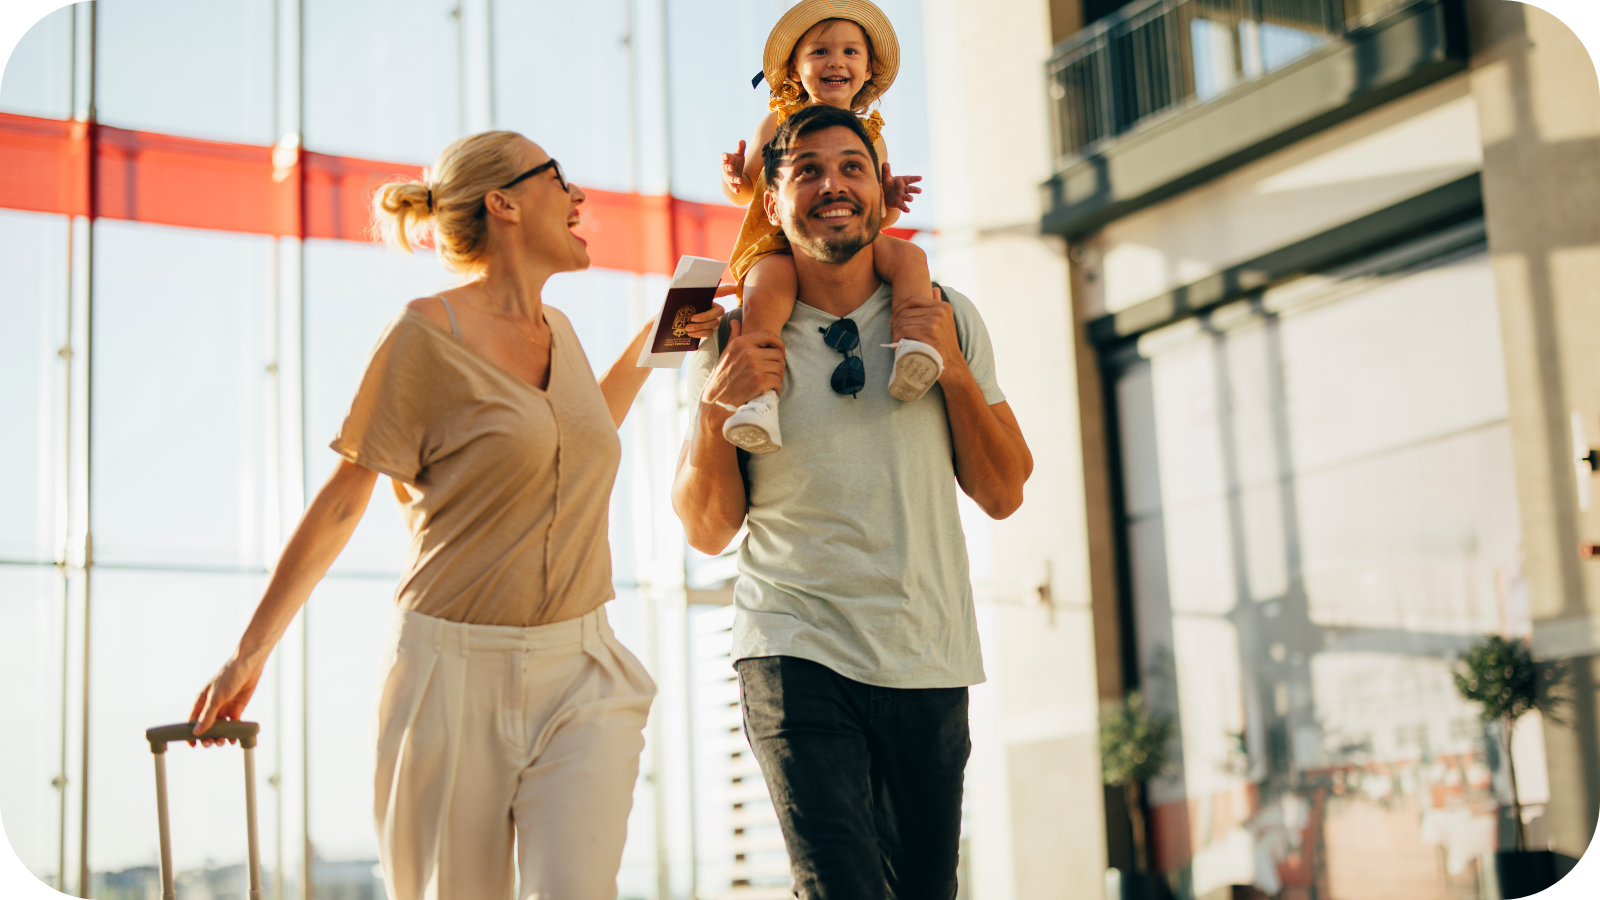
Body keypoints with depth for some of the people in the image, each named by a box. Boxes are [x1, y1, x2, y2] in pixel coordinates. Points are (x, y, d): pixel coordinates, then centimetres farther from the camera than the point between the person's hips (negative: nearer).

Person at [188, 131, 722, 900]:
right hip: (457, 670, -4)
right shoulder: (428, 333, -8)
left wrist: (649, 345, 23)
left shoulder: (559, 331, 11)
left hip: (580, 671, 5)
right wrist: (250, 652, -1)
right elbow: (342, 501, -3)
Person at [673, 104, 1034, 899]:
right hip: (797, 653, -3)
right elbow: (708, 531, 2)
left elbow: (1003, 495, 5)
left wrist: (952, 369, -8)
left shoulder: (944, 319, 5)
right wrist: (716, 407, -14)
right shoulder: (737, 337, 0)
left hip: (929, 658, 3)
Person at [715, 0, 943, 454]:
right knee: (766, 288, -37)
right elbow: (746, 191, 17)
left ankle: (911, 345, -45)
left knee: (909, 254, -26)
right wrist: (734, 180, -8)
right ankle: (759, 395, -46)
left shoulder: (871, 136, 18)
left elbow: (880, 214, 22)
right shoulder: (777, 123, 12)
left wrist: (892, 199, -3)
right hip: (779, 244, -3)